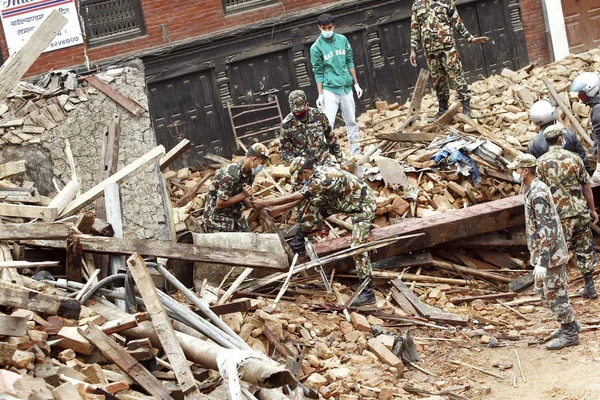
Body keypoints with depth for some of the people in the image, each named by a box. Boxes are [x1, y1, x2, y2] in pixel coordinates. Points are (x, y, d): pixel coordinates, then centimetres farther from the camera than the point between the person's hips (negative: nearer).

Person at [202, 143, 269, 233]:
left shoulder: (249, 173, 0)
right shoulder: (230, 175, -28)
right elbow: (220, 204, -25)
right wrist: (243, 195, -24)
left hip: (236, 217, 9)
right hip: (218, 221, -9)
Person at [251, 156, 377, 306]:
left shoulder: (322, 178, -29)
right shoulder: (317, 174, 1)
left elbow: (292, 198, -25)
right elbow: (297, 200, 9)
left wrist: (264, 203, -18)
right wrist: (273, 210, 8)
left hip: (363, 205, -9)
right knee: (314, 204, 5)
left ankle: (368, 293, -11)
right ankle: (298, 243, 12)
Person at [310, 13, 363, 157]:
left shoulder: (342, 40, 6)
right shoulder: (316, 47, -5)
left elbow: (350, 62, 11)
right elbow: (318, 73, -5)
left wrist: (356, 84, 10)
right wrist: (320, 94, -9)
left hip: (346, 87, 4)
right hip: (330, 89, -4)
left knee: (351, 121, 8)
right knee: (328, 123, -13)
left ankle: (356, 152, 15)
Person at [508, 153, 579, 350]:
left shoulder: (537, 194, -24)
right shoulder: (534, 188, 8)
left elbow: (546, 230, -27)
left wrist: (542, 262, -27)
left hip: (550, 253, -10)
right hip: (545, 251, 10)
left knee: (554, 293, 1)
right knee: (543, 289, 20)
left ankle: (569, 334, 14)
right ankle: (570, 324, 31)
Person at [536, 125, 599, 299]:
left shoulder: (541, 162, -6)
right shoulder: (574, 158, -1)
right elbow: (586, 186, 3)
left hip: (559, 215, -2)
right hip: (580, 211, 2)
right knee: (584, 249, 13)